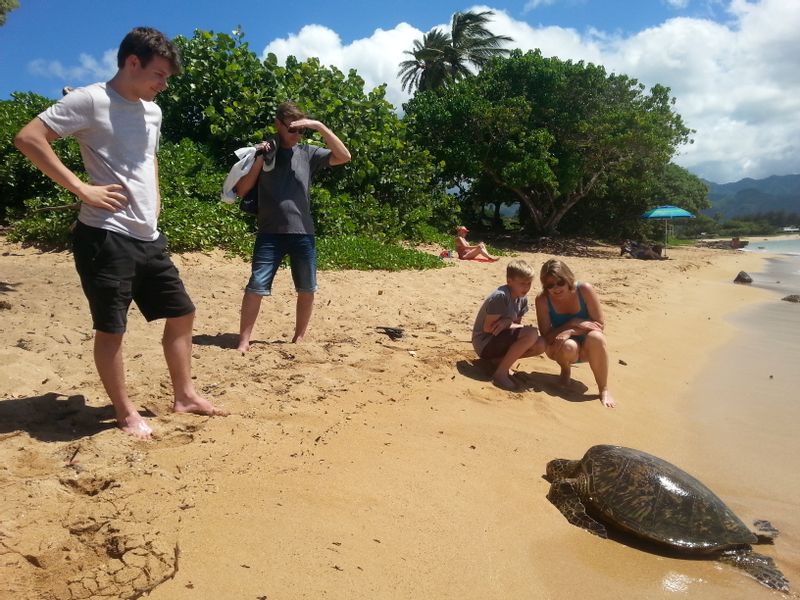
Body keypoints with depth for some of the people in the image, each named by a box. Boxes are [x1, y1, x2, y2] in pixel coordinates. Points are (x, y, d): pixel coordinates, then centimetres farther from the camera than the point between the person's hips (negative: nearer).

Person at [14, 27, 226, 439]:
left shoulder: (153, 112, 15)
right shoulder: (90, 100, -8)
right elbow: (28, 138, -13)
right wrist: (81, 188, -16)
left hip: (149, 238, 8)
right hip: (106, 236, -8)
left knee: (181, 313, 11)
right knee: (111, 328, 0)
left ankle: (184, 395, 25)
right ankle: (125, 412, 15)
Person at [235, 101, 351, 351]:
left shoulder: (307, 153, 8)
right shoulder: (262, 151, 6)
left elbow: (344, 157, -4)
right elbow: (241, 191, 1)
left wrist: (320, 127, -11)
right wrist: (259, 160, -9)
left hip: (303, 233, 2)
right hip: (270, 234, -2)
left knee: (307, 289, 8)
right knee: (256, 286, -8)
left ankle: (299, 339, 24)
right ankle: (244, 340, 2)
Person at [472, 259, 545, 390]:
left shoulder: (522, 299, 3)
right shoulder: (500, 296, -22)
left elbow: (516, 324, 5)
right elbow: (488, 328, -22)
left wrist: (507, 322, -17)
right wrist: (510, 324, -16)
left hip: (498, 340, 8)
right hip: (484, 344, -8)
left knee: (540, 345, -8)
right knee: (531, 334, -25)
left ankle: (501, 360, 3)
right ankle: (500, 373, -18)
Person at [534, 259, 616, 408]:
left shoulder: (584, 289, -18)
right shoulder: (542, 299, -18)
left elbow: (600, 325, -15)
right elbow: (546, 337, -17)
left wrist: (570, 331, -30)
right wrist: (573, 323, -29)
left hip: (586, 348, 0)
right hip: (561, 349, 0)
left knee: (596, 337, -34)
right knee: (568, 346, -36)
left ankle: (604, 390, -19)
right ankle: (566, 369, 2)